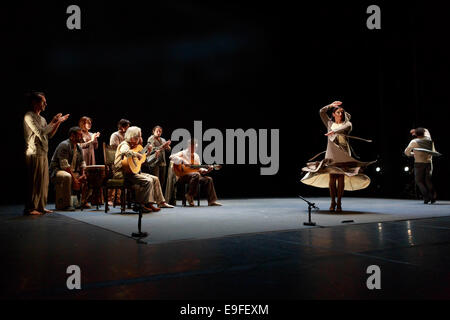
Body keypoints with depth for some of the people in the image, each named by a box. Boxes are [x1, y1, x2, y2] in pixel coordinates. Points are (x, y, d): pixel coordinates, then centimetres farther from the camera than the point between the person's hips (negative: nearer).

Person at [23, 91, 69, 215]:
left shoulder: (41, 118, 19)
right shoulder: (29, 116, -8)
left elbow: (49, 135, 19)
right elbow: (40, 133, -17)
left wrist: (58, 123, 11)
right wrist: (53, 122, -12)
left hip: (43, 154, 9)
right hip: (34, 154, -9)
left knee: (43, 181, 9)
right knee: (34, 181, -7)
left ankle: (41, 206, 15)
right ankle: (30, 208, -2)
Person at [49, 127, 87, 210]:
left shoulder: (78, 147, 13)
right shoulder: (64, 145, -14)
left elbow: (82, 163, 16)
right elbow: (64, 165, -22)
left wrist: (83, 175, -4)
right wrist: (74, 179, -25)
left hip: (72, 172, 9)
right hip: (57, 171, -8)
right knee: (67, 177, -39)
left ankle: (84, 201, 6)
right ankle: (65, 204, -31)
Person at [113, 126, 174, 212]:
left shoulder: (133, 146, 17)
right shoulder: (125, 144, -12)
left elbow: (140, 160, 26)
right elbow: (125, 152, -39)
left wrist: (147, 152, 14)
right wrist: (137, 154, -28)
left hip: (132, 171, 10)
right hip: (123, 173, -10)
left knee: (155, 179, 5)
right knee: (148, 181, -26)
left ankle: (161, 202, 7)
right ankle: (140, 205, -18)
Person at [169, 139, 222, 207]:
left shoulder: (196, 156, 21)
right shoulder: (183, 153, 1)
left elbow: (199, 168, 21)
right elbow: (172, 157, -16)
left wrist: (206, 170, 2)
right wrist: (183, 161, -26)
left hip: (194, 175, 7)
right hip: (182, 175, -7)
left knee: (208, 179, -11)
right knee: (196, 175, -37)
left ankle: (212, 201, -11)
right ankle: (190, 195, -24)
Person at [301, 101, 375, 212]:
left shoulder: (347, 123, 8)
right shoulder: (329, 123, 15)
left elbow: (345, 127, -15)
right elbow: (322, 112, 10)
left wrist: (334, 131, -28)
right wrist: (331, 105, 14)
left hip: (343, 153, -1)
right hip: (331, 153, 1)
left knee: (341, 178, -5)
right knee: (332, 178, -3)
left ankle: (339, 203, 0)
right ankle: (332, 202, 3)